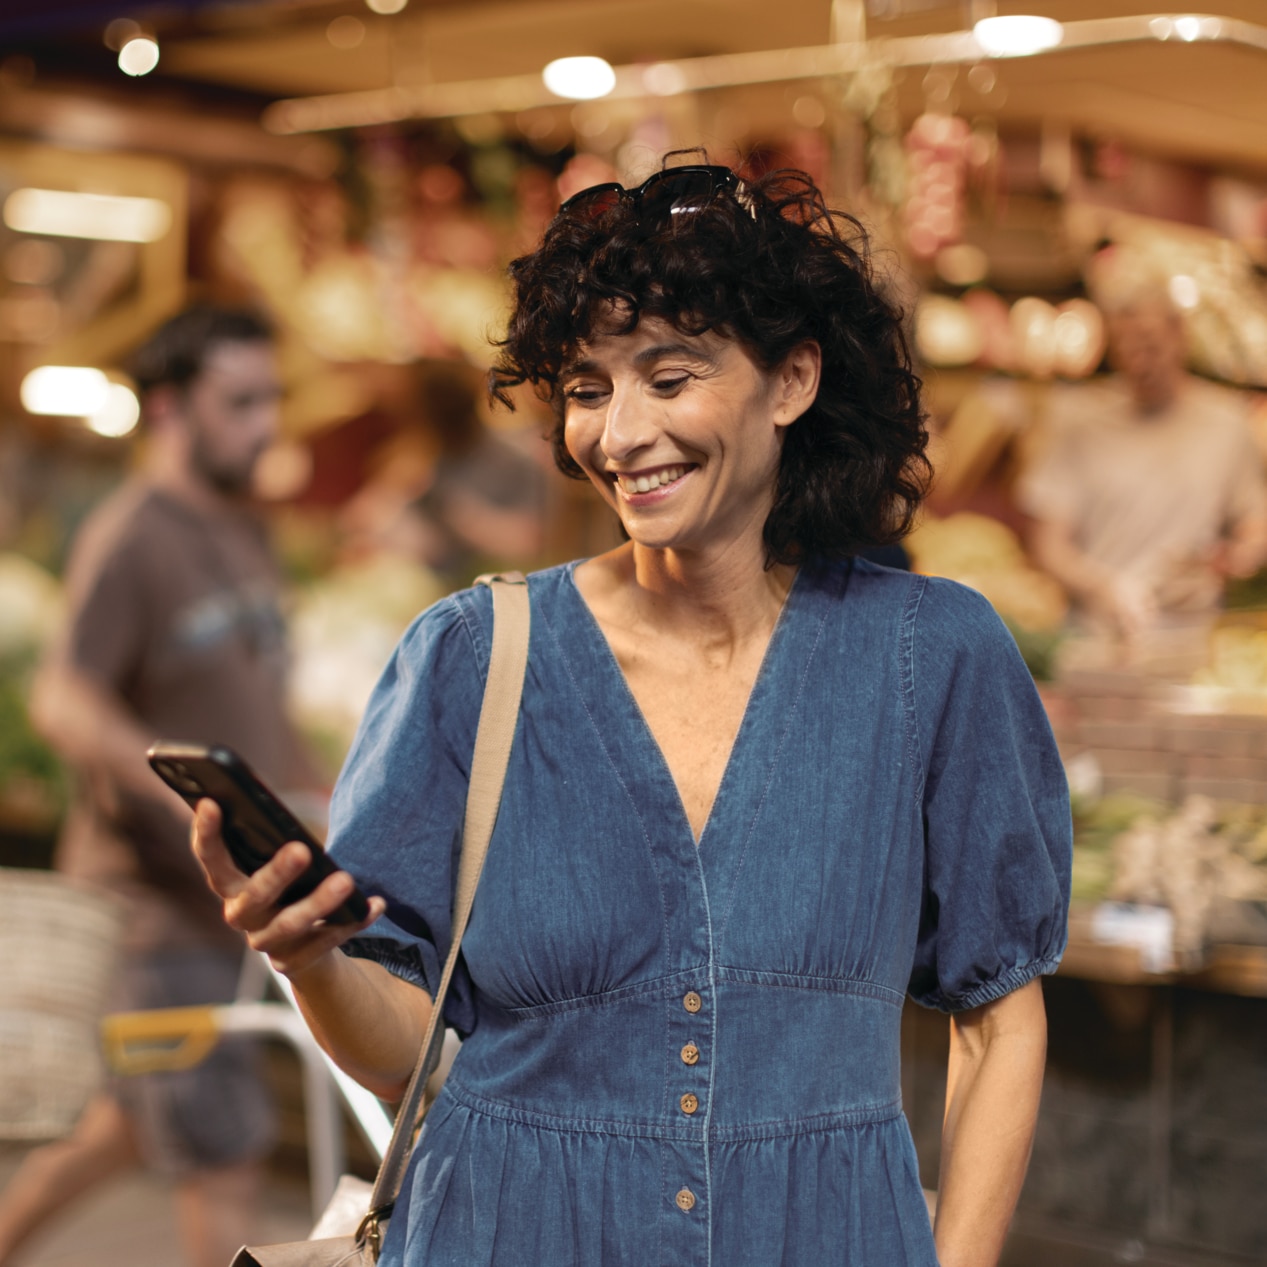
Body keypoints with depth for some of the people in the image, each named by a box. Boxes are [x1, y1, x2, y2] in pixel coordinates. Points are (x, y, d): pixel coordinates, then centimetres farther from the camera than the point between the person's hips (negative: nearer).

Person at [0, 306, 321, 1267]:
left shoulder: (245, 534, 13)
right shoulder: (131, 539, -14)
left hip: (227, 892, 9)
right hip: (153, 897, -9)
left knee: (139, 1124, 20)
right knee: (226, 1154, -5)